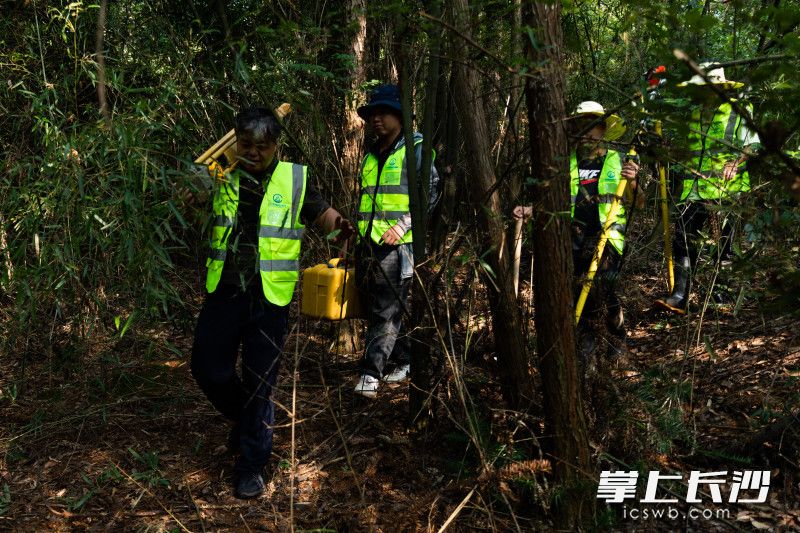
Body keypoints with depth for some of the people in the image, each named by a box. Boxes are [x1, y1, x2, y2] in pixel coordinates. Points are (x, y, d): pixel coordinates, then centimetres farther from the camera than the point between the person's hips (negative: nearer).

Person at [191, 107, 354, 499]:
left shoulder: (295, 179, -2)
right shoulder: (222, 174, 3)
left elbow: (320, 211, 6)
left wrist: (338, 224, -16)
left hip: (270, 298, -2)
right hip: (224, 291, 3)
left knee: (259, 384, 4)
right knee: (209, 370, 8)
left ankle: (253, 467, 19)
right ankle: (244, 419, 39)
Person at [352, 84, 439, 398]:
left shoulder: (415, 149, -2)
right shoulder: (371, 155, 19)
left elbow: (431, 192, -9)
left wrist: (403, 225, -17)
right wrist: (355, 229, 19)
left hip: (398, 245, -8)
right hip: (367, 243, 8)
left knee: (387, 310, -10)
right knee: (374, 308, 11)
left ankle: (370, 373, -12)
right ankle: (404, 359, 24)